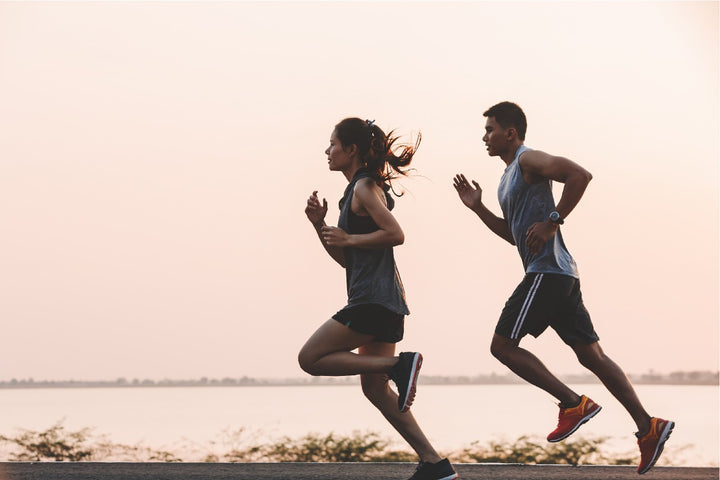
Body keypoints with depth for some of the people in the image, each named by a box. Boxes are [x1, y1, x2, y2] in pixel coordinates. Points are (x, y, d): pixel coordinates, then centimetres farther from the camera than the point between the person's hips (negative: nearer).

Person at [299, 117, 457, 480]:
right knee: (374, 387, 10)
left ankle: (399, 364, -11)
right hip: (384, 302, 10)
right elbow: (346, 259, 22)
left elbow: (395, 234, -19)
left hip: (374, 298, -10)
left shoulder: (365, 187, -7)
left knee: (310, 358, -5)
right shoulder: (356, 190, 21)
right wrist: (320, 225, 10)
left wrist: (347, 238, -12)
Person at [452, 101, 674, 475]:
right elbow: (513, 234, 30)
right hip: (559, 274, 10)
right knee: (590, 354, 6)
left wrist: (552, 222, -21)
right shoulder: (510, 174, 24)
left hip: (547, 272, -10)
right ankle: (648, 427, 3)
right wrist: (477, 207, 21)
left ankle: (573, 403, -9)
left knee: (502, 345, -7)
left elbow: (580, 175, -22)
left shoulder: (529, 160, -5)